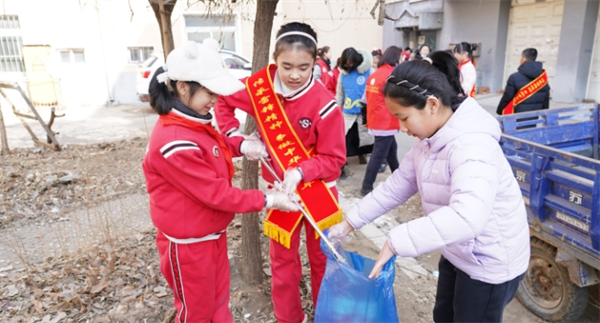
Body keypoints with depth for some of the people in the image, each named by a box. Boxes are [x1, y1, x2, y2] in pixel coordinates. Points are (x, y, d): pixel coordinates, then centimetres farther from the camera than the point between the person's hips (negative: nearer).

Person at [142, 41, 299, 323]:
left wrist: (241, 145, -4)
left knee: (218, 300, 24)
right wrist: (266, 201, -20)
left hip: (213, 233, 8)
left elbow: (214, 145, 17)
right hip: (188, 244, -8)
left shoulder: (194, 124, -3)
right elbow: (217, 194, -27)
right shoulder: (174, 143, -32)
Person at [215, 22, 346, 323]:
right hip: (280, 187, 3)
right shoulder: (260, 87, -12)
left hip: (318, 189, -2)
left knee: (322, 258, 16)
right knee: (282, 259, 17)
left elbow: (334, 158, -18)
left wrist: (301, 171, -34)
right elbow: (223, 100, 5)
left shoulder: (324, 104, -23)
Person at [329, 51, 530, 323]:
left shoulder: (472, 145, -33)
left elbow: (466, 217, -47)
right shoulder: (429, 139, -3)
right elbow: (397, 185, 3)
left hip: (490, 264, -8)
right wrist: (351, 222, 1)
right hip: (457, 254, 8)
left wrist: (397, 241, -42)